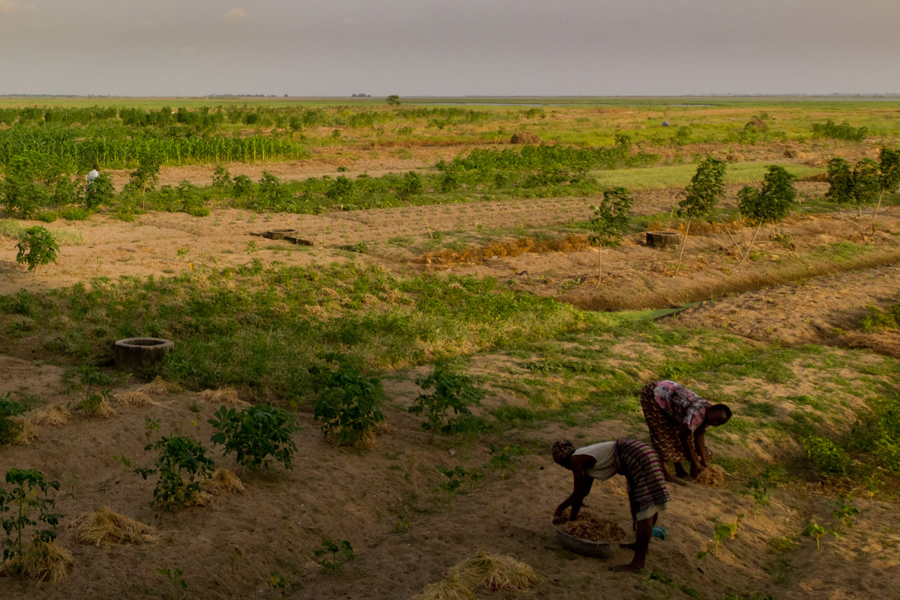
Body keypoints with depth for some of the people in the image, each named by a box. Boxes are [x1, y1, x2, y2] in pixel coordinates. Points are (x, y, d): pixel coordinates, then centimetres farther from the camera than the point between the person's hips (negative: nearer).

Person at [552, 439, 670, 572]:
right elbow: (584, 490, 34)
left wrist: (572, 518, 9)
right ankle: (640, 544, 41)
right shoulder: (586, 458, 24)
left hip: (638, 456, -11)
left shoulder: (576, 460, -4)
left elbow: (579, 493, -3)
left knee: (644, 508, -13)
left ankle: (638, 563, -15)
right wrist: (561, 507, 39)